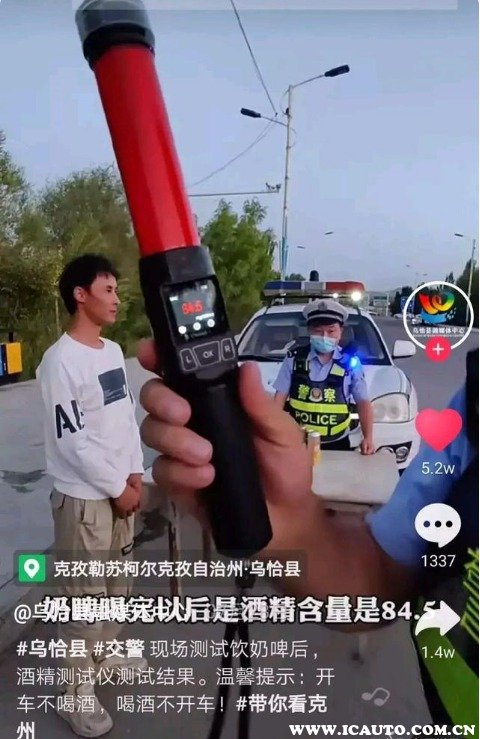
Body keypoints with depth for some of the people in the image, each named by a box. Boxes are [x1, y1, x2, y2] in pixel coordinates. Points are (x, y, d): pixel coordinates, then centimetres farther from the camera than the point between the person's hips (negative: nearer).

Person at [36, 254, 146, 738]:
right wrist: (117, 488, -13)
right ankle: (77, 693, 23)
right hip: (83, 498, -8)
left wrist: (135, 474, 4)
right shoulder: (60, 360, -18)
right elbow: (71, 440, -20)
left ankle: (106, 651, 44)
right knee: (85, 595, 5)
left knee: (116, 582, 22)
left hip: (120, 489, 8)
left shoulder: (113, 351, 7)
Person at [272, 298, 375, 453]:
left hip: (337, 443, 0)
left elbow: (363, 402, -1)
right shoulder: (294, 358, -3)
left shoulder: (350, 362, -3)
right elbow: (280, 397, 0)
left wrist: (368, 437, -14)